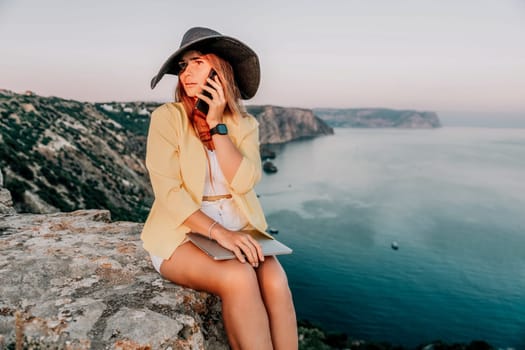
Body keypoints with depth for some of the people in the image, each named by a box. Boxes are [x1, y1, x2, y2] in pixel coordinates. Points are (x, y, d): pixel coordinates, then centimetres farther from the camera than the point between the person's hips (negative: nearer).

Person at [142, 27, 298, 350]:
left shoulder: (244, 123, 4)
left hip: (238, 231, 3)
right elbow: (168, 192, -14)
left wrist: (217, 124, -14)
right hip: (183, 233, -3)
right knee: (239, 278, -31)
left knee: (275, 282, -26)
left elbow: (243, 183, -11)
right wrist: (218, 232, -24)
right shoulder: (167, 117, -6)